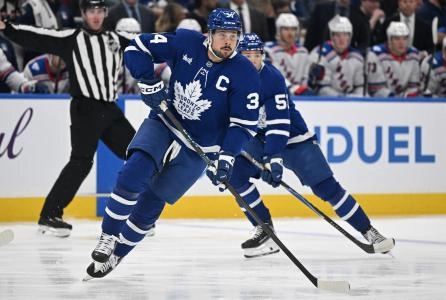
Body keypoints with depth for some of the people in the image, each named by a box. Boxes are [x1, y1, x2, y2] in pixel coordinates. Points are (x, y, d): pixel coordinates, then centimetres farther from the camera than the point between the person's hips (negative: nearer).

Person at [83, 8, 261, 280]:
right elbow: (138, 47, -3)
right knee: (133, 174, -24)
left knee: (150, 203, -1)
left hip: (197, 150, -1)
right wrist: (150, 82, -16)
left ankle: (116, 255, 17)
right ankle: (108, 237, -9)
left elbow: (244, 123, -16)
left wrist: (227, 157, -28)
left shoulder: (245, 74, -16)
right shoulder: (186, 43, -11)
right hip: (163, 125, 1)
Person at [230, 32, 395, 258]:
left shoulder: (271, 78, -25)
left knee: (326, 186, -8)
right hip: (260, 139, 5)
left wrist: (274, 159, -40)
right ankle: (265, 231, -8)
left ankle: (368, 231, 3)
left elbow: (279, 123, -32)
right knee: (235, 172, -17)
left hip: (293, 137, -5)